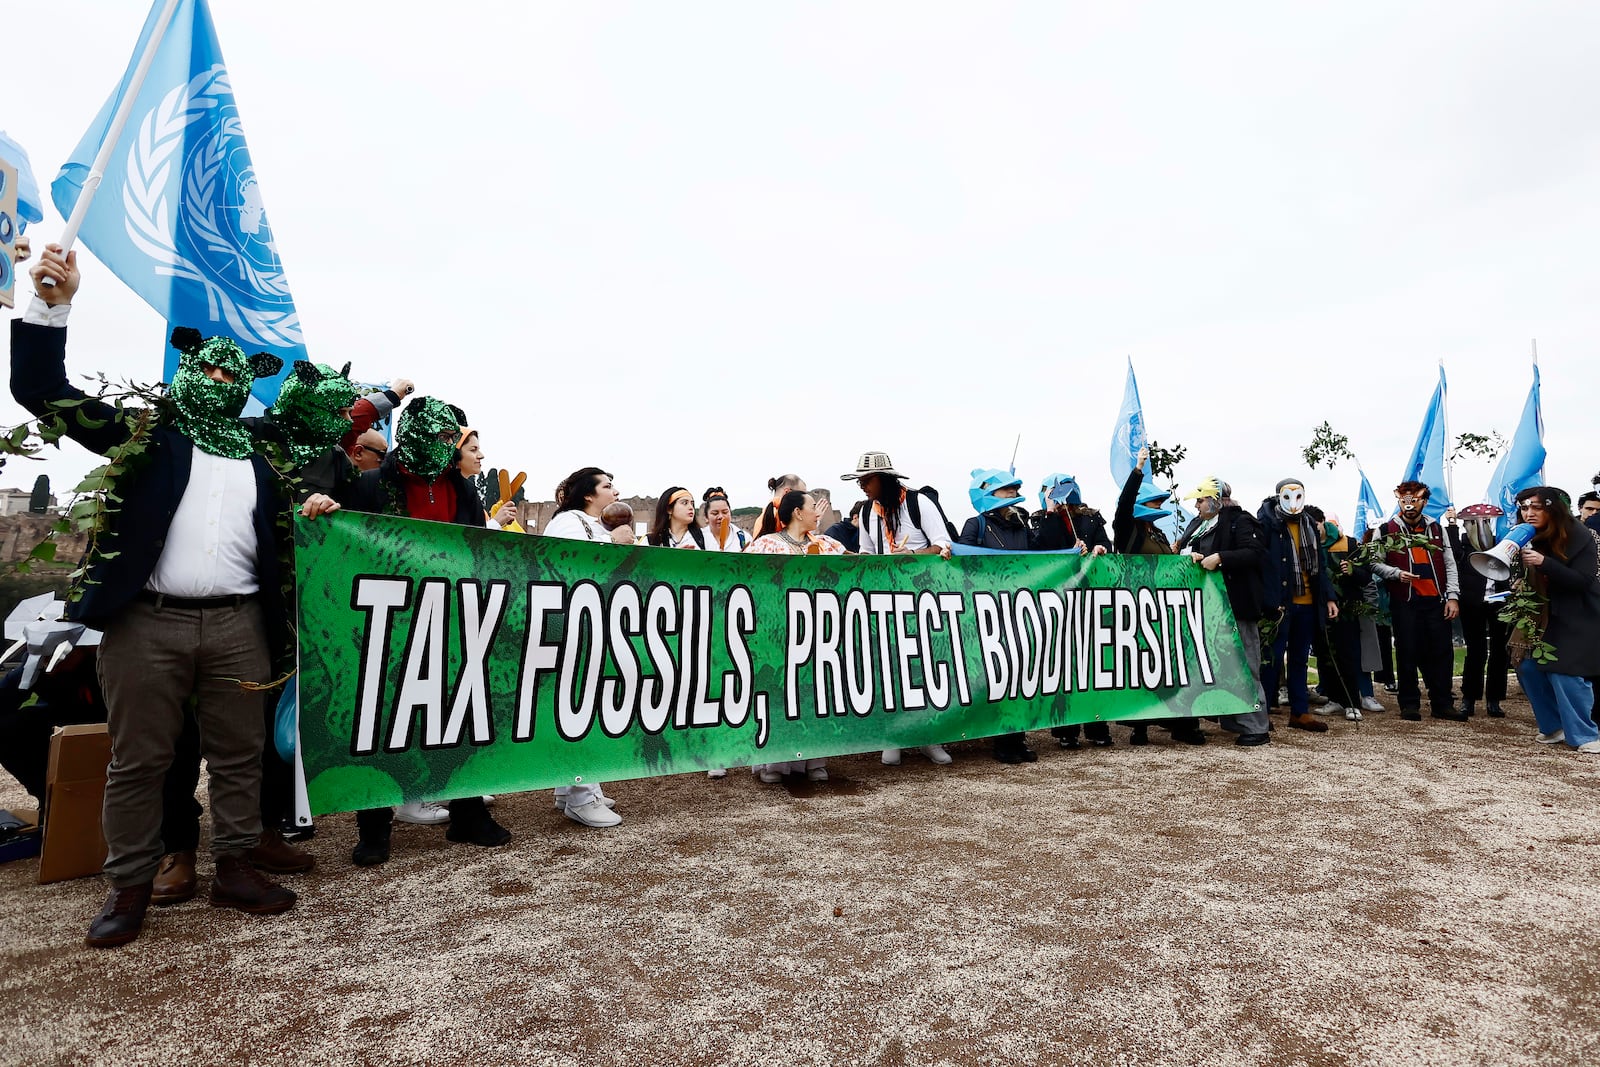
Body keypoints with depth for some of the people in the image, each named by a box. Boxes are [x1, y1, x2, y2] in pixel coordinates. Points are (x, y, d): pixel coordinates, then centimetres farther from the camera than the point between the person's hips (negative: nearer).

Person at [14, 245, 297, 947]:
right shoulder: (147, 435, 10)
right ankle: (129, 886, 20)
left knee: (239, 757, 7)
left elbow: (282, 538, 18)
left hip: (238, 625, 2)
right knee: (136, 761, 6)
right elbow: (43, 392, 2)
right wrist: (52, 306, -7)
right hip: (147, 622, -1)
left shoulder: (262, 457, 15)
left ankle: (234, 869, 20)